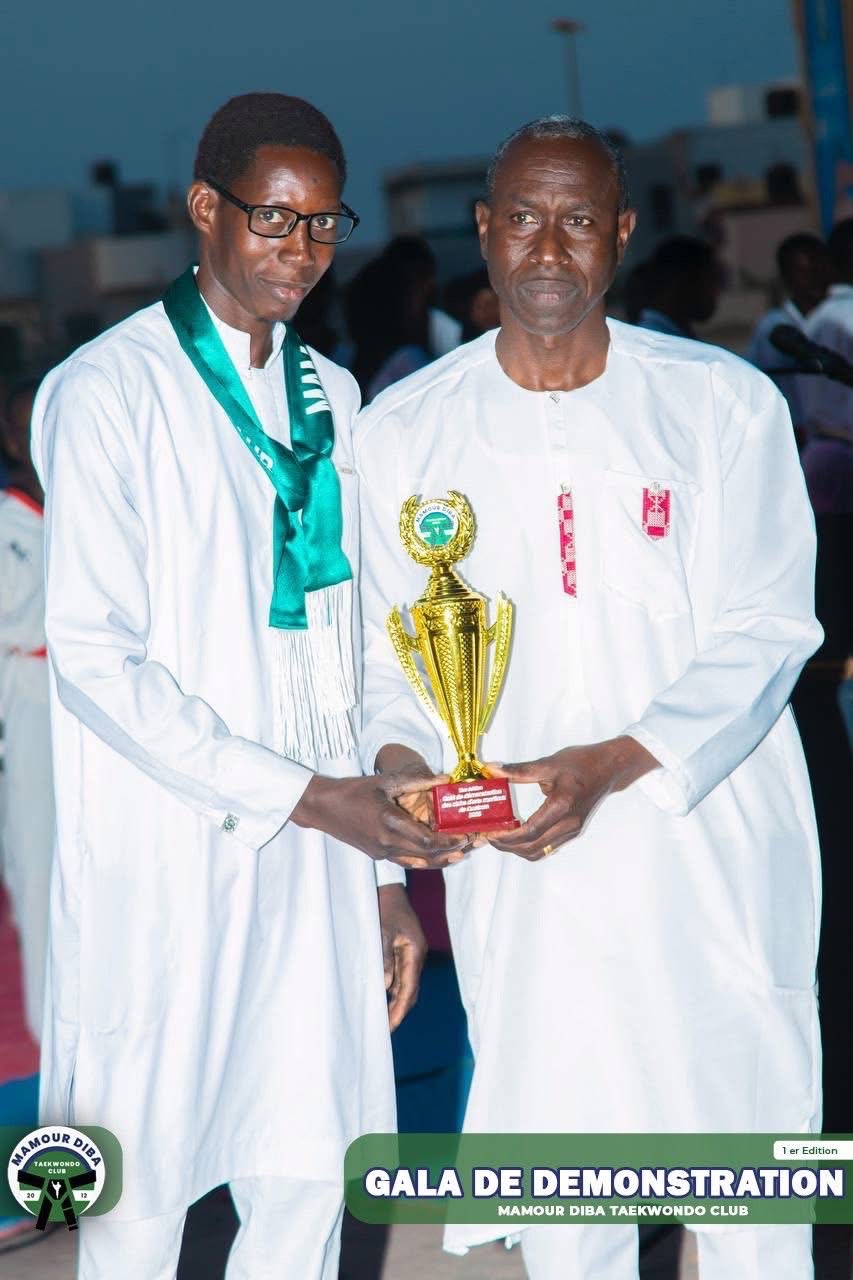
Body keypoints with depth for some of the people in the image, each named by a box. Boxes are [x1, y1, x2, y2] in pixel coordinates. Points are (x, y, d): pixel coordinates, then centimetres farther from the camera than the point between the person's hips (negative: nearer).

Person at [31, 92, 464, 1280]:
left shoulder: (329, 395, 13)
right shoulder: (108, 392, -8)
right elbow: (95, 658, -13)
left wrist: (383, 871, 13)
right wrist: (306, 798, -15)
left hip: (314, 851, 6)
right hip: (165, 858, -6)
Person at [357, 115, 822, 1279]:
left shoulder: (724, 404, -2)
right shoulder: (402, 432, 3)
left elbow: (767, 629, -5)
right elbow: (383, 644, 9)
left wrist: (609, 766, -17)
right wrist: (398, 757, -13)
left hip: (712, 844, -1)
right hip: (518, 867, 1)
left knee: (747, 1114, 5)